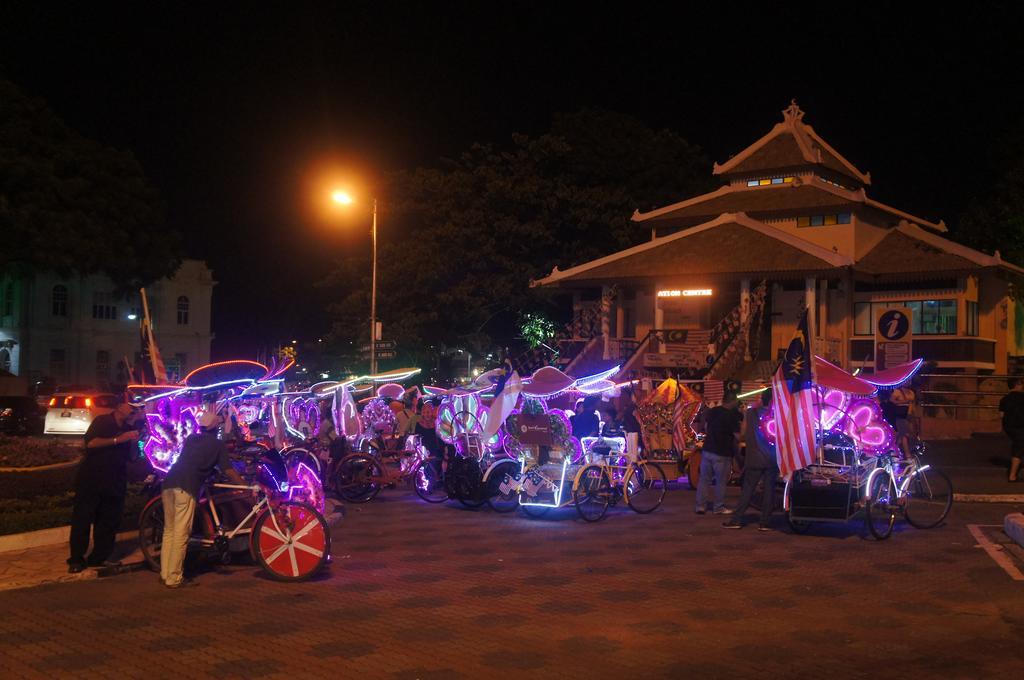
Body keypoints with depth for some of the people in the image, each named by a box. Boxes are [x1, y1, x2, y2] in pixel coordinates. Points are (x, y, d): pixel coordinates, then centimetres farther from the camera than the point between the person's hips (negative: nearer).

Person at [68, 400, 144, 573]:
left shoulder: (129, 429, 12)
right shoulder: (102, 421, -4)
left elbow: (132, 457, 10)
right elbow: (90, 443, -19)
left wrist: (134, 442, -9)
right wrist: (117, 440, -23)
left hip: (115, 483, 6)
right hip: (92, 480, -6)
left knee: (109, 522, 5)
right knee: (82, 519, -5)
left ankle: (99, 557, 14)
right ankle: (76, 559, -1)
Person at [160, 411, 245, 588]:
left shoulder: (191, 439, 25)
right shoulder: (218, 444, 9)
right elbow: (228, 471, 7)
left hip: (169, 482, 7)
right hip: (186, 487, -7)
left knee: (169, 531, 14)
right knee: (181, 534, -4)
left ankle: (165, 574, 19)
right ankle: (174, 578, -2)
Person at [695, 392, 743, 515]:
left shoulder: (711, 411, 5)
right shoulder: (732, 416, -14)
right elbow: (738, 436, -13)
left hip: (707, 450, 5)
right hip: (722, 453, -5)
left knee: (704, 479, 11)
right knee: (721, 482, 7)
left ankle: (700, 506, 12)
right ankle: (718, 508, 13)